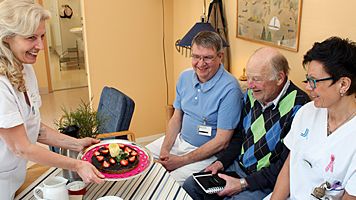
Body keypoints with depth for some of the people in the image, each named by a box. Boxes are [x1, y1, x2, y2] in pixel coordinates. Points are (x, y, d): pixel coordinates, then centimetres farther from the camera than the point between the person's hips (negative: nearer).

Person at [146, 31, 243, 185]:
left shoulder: (230, 89, -21)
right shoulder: (185, 77, 2)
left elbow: (221, 141, -20)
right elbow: (176, 118, 9)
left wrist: (182, 160, -19)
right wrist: (165, 150, -5)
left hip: (207, 152, -7)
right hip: (179, 140, 7)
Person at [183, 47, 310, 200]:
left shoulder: (297, 107, -22)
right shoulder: (251, 94, 1)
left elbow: (286, 164, -21)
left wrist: (243, 183, -20)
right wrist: (221, 162, 1)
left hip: (266, 182, -7)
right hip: (238, 165, 7)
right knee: (189, 186, 2)